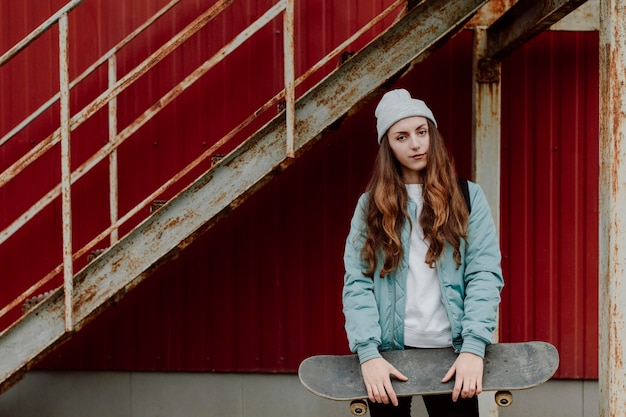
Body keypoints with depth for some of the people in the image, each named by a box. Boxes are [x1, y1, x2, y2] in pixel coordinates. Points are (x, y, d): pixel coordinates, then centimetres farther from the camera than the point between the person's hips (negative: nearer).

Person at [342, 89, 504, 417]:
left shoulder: (468, 197, 3)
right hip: (388, 352, 1)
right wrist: (367, 352, -17)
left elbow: (485, 274, -5)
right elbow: (357, 282, -4)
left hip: (450, 351, -1)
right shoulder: (371, 205, 5)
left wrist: (473, 347, -18)